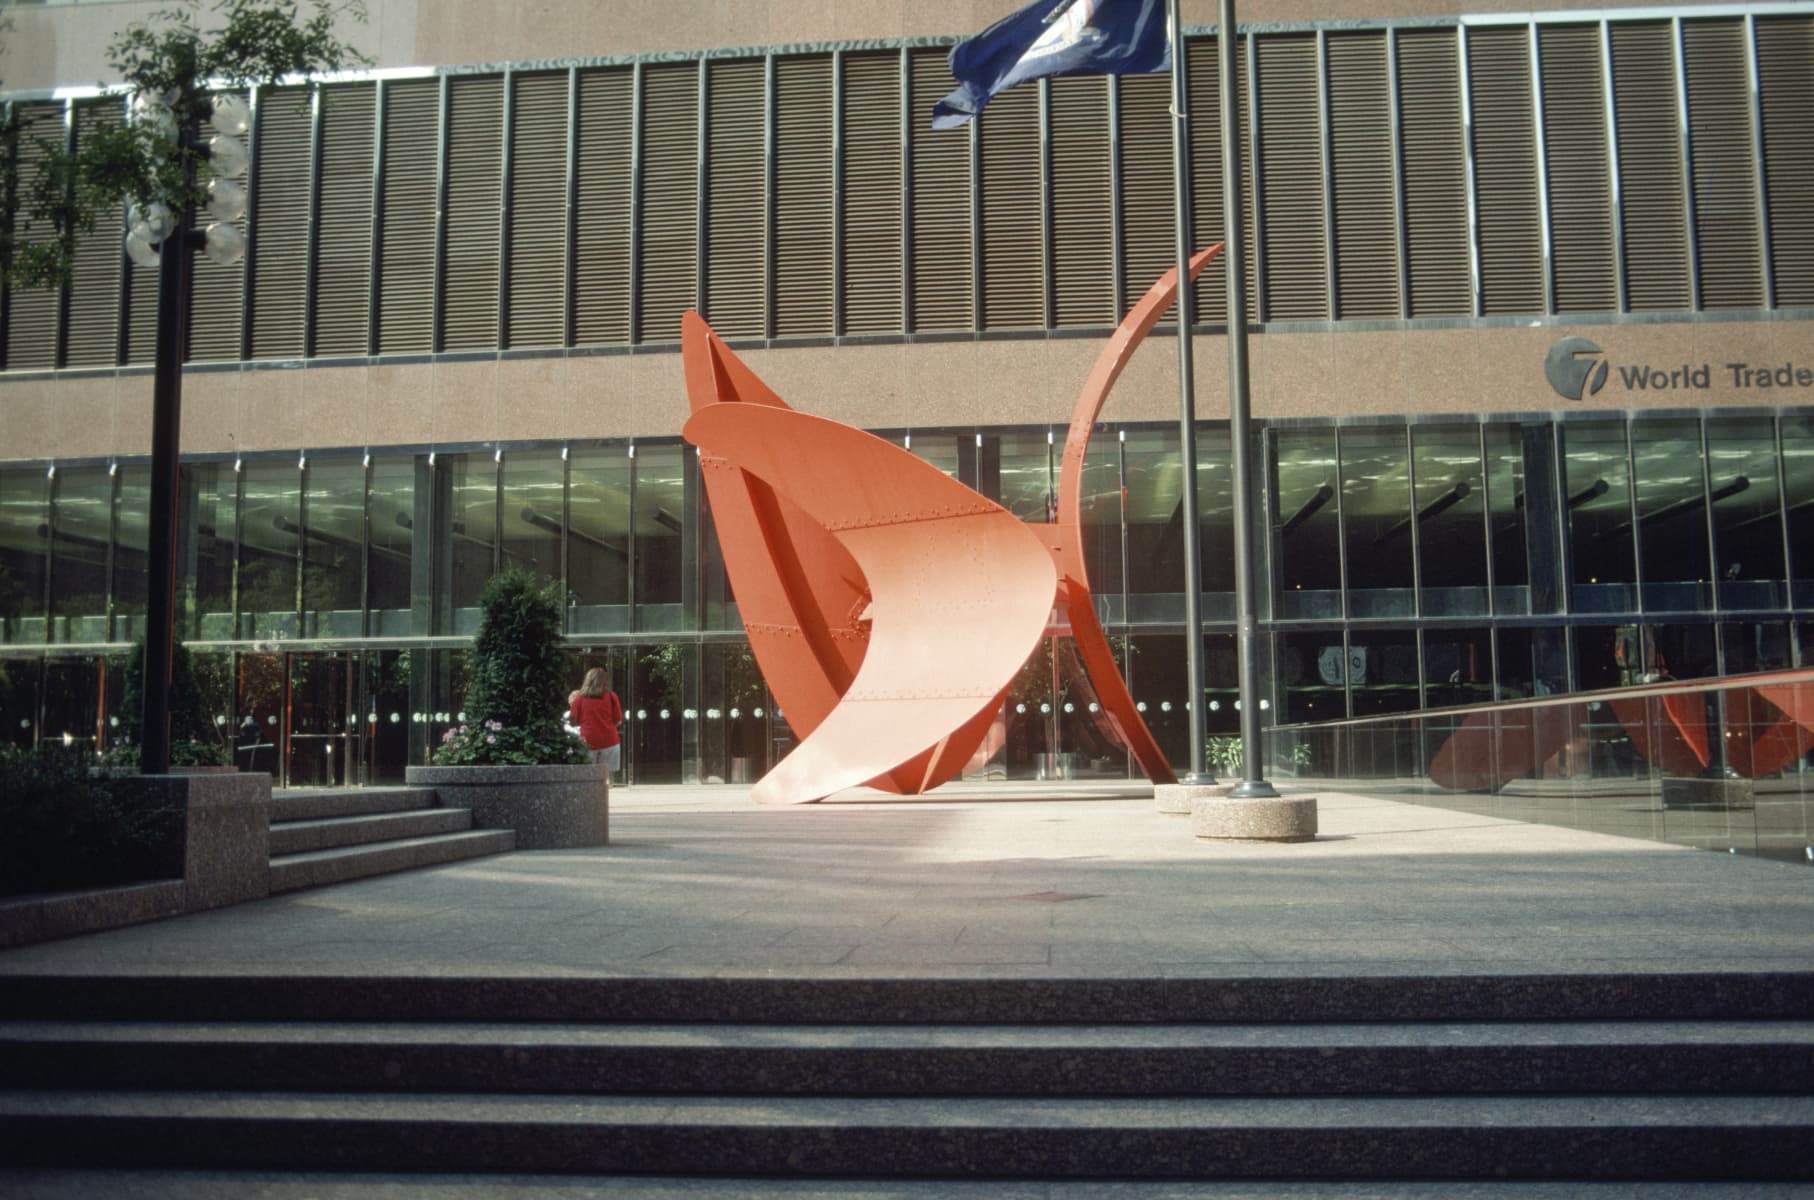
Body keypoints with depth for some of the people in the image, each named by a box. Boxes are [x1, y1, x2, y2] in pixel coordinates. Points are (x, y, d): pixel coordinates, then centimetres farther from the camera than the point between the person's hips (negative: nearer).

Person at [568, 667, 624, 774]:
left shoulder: (580, 698, 1)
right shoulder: (611, 696, 0)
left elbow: (573, 720, 4)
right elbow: (618, 721, 1)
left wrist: (572, 704, 20)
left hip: (588, 742, 1)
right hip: (609, 742, -1)